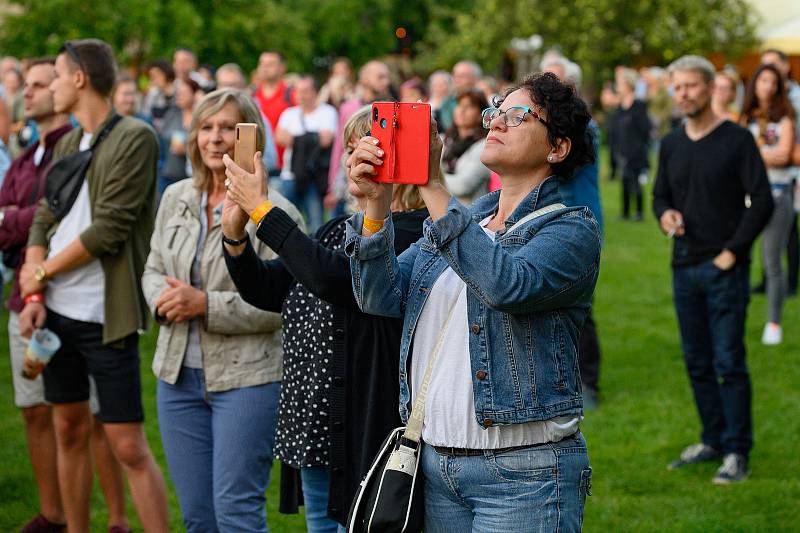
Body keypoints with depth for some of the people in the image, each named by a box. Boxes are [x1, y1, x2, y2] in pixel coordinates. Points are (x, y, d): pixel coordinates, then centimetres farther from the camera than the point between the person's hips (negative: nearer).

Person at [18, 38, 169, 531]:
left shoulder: (135, 138, -10)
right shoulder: (67, 145, 12)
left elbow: (108, 229, -16)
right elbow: (43, 222, 10)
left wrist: (41, 273, -7)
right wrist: (35, 295, -4)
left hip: (106, 316, -7)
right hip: (57, 311, 7)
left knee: (128, 446, -7)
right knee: (70, 431, 13)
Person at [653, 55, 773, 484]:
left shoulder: (737, 140, -7)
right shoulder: (671, 144, 10)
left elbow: (762, 202, -9)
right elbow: (660, 194, 19)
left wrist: (732, 252, -13)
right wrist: (665, 214, -4)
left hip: (724, 268, -6)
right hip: (684, 267, 6)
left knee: (728, 362, -5)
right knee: (697, 362, 10)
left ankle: (737, 452, 0)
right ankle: (712, 440, 21)